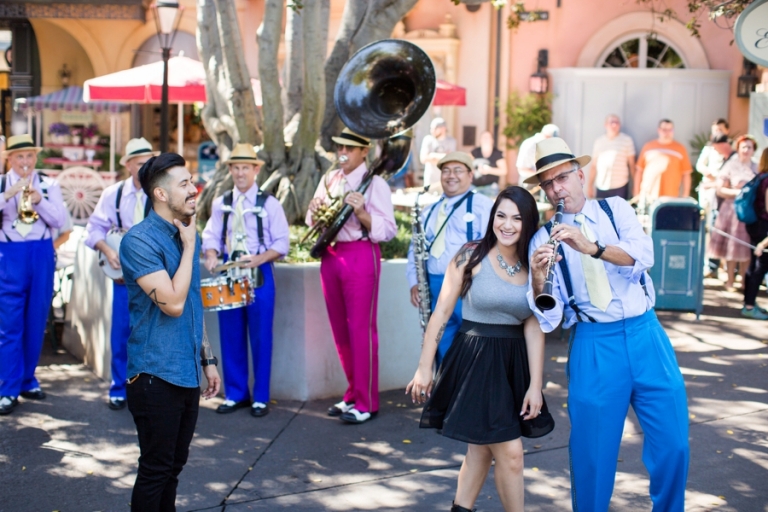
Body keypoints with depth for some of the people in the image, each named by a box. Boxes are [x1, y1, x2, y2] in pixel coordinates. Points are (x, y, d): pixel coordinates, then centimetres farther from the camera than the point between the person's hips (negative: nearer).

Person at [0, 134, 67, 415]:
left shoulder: (49, 185, 6)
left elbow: (60, 220, -3)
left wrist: (38, 200, -16)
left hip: (42, 255, 2)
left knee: (36, 323, 9)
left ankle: (28, 380, 23)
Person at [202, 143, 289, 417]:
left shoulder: (269, 204, 0)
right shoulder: (220, 204, 11)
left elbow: (281, 244, -3)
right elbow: (211, 236, 10)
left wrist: (258, 259, -19)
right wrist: (211, 255, -11)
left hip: (259, 274, -3)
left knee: (260, 337, 0)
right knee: (230, 336, 6)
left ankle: (260, 398, 9)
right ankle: (235, 394, 18)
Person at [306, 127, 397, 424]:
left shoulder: (374, 183, -7)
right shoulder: (328, 180, 13)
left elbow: (388, 230, -11)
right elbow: (314, 222, 18)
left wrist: (362, 213, -25)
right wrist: (315, 212, -4)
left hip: (360, 256, -7)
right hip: (330, 255, 7)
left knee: (361, 330, -4)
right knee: (340, 330, 12)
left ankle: (366, 402, 4)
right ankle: (353, 393, 25)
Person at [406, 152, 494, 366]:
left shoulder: (482, 205, 0)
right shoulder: (430, 211, 21)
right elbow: (415, 248, 21)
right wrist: (414, 282, 6)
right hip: (433, 288, 6)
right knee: (442, 355, 9)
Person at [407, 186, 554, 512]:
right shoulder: (472, 255, -10)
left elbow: (534, 328, -1)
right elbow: (442, 312, -8)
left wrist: (535, 385, -6)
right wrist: (424, 367, -8)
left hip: (514, 362, 5)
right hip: (475, 359, -5)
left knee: (482, 447, 15)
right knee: (510, 453, -6)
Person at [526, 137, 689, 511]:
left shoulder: (616, 209, 8)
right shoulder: (544, 239, 2)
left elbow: (644, 255, -12)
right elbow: (549, 318, -6)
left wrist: (591, 247, -27)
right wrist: (538, 281, -27)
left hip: (645, 333, 2)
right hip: (593, 345, -1)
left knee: (672, 443, 3)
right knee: (592, 449, 1)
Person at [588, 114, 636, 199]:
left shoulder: (627, 140, 2)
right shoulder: (599, 141, 9)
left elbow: (631, 164, 4)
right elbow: (594, 166, 11)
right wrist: (590, 185, 8)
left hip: (620, 187, -2)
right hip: (601, 187, 2)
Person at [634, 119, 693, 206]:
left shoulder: (680, 149, 4)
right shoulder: (648, 147, 7)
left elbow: (686, 174, 4)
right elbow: (639, 171, 10)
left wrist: (685, 196, 1)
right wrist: (636, 193, 8)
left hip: (670, 198, -1)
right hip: (648, 197, 1)